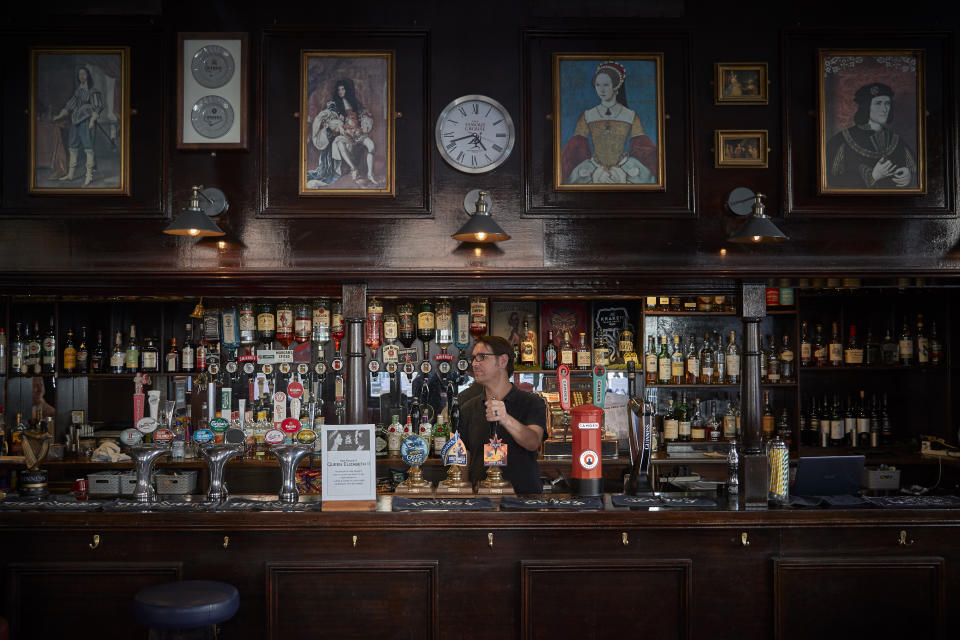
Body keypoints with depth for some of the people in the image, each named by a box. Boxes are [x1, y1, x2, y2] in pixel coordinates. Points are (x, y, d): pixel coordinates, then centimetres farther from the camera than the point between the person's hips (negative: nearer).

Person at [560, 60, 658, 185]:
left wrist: (623, 173, -11)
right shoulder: (587, 116, 6)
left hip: (624, 178, 0)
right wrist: (597, 173, -12)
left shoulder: (631, 116, 5)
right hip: (594, 179, 0)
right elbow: (574, 152, 1)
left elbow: (644, 150, 2)